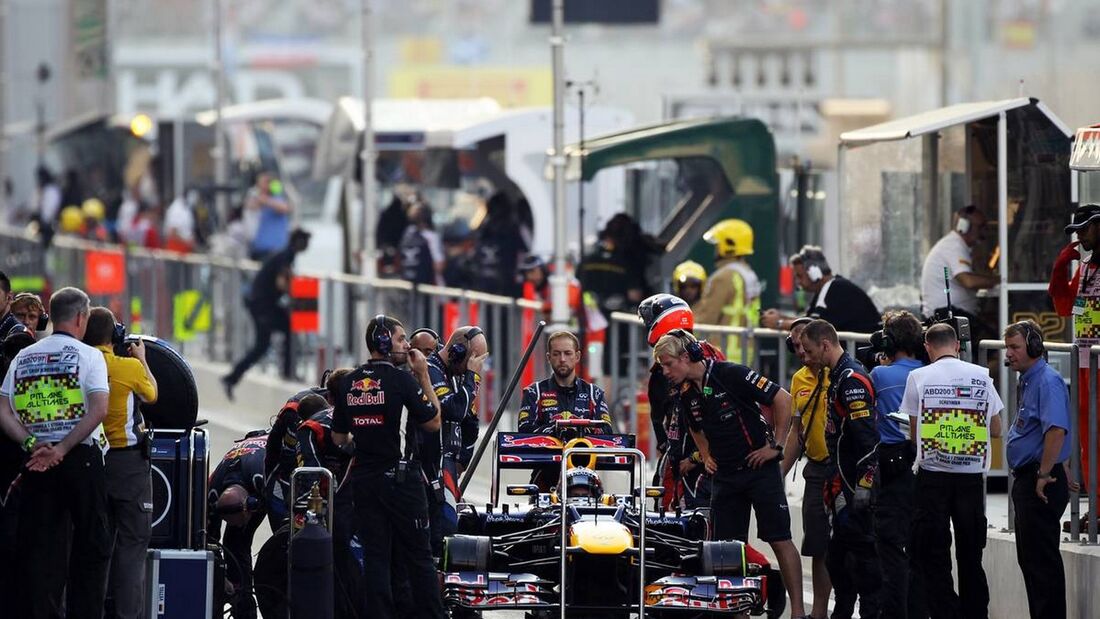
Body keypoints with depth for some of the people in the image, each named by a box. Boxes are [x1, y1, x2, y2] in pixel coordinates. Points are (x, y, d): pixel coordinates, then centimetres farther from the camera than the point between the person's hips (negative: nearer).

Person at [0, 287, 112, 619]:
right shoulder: (88, 355, -3)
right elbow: (98, 410, -16)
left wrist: (32, 444, -6)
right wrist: (62, 449, -15)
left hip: (37, 461, 4)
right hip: (82, 458, -4)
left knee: (39, 545, 6)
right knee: (91, 545, 6)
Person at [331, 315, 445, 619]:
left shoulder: (347, 384, 5)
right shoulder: (402, 380, -12)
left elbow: (338, 439, 11)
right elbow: (434, 422, -4)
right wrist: (423, 376, 0)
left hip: (364, 480, 5)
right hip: (401, 477, -5)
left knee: (375, 556, 6)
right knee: (418, 555, 2)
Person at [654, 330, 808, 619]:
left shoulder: (730, 375, -15)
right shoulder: (685, 395, 7)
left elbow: (783, 399, -13)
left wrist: (776, 446, -11)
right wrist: (707, 457, 13)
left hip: (760, 468, -7)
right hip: (724, 475, 7)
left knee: (779, 539, -7)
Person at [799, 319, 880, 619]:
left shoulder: (852, 379, -16)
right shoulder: (837, 377, 17)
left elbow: (867, 437, -23)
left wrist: (863, 486, -24)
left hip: (857, 487, -11)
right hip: (843, 487, 11)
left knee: (862, 552, -9)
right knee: (837, 555, 17)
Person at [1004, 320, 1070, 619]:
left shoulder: (1047, 381, -16)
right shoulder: (1027, 381, 17)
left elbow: (1057, 429, -28)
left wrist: (1044, 475, -26)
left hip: (1041, 484, -11)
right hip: (1025, 480, 11)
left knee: (1042, 559, -9)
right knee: (1029, 558, 14)